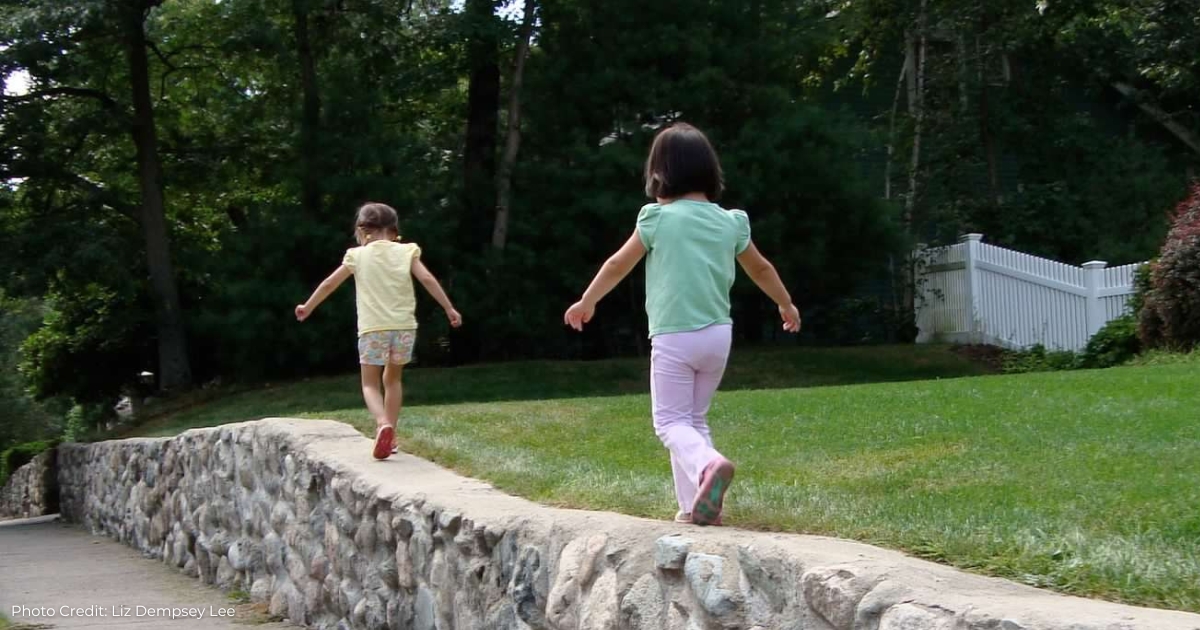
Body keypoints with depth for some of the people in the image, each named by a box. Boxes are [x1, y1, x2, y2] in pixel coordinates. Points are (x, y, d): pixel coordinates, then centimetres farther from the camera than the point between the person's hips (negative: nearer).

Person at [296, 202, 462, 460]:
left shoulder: (358, 256, 5)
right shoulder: (406, 252, 6)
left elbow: (329, 284, 11)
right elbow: (427, 279, -3)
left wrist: (308, 307, 25)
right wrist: (449, 308, 3)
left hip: (373, 328, -2)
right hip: (404, 326, 2)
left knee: (370, 383, 6)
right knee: (392, 378, 21)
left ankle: (383, 423, -22)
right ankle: (390, 432, 20)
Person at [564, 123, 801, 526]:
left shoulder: (658, 218, -6)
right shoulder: (730, 222, 6)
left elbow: (618, 265, 4)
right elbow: (761, 269, 21)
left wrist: (586, 303, 20)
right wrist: (787, 306, 39)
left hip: (674, 337, -5)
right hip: (718, 334, 5)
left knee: (671, 422, -1)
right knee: (695, 418, 18)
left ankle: (707, 465, -31)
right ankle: (697, 504, 9)